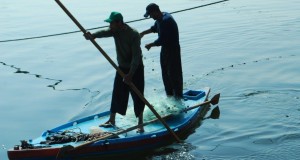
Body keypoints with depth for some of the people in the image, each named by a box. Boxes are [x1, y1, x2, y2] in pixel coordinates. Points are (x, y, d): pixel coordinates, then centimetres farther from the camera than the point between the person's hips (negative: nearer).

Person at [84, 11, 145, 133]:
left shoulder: (134, 34, -23)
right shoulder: (115, 31, -3)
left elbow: (136, 56, -26)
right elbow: (104, 33, -22)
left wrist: (130, 74, -30)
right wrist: (92, 36, -44)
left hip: (136, 69, -6)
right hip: (122, 68, 6)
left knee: (138, 97, 1)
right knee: (117, 95, 11)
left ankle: (140, 124, 13)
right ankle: (111, 120, 24)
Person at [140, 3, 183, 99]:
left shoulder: (166, 21, -28)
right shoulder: (160, 18, 3)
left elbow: (161, 40, -28)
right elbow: (155, 28, 25)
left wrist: (150, 45, -14)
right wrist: (143, 33, 17)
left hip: (173, 50, -10)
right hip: (165, 49, 10)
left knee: (174, 73, -2)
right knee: (165, 72, 18)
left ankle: (178, 96, 9)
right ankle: (169, 94, 31)